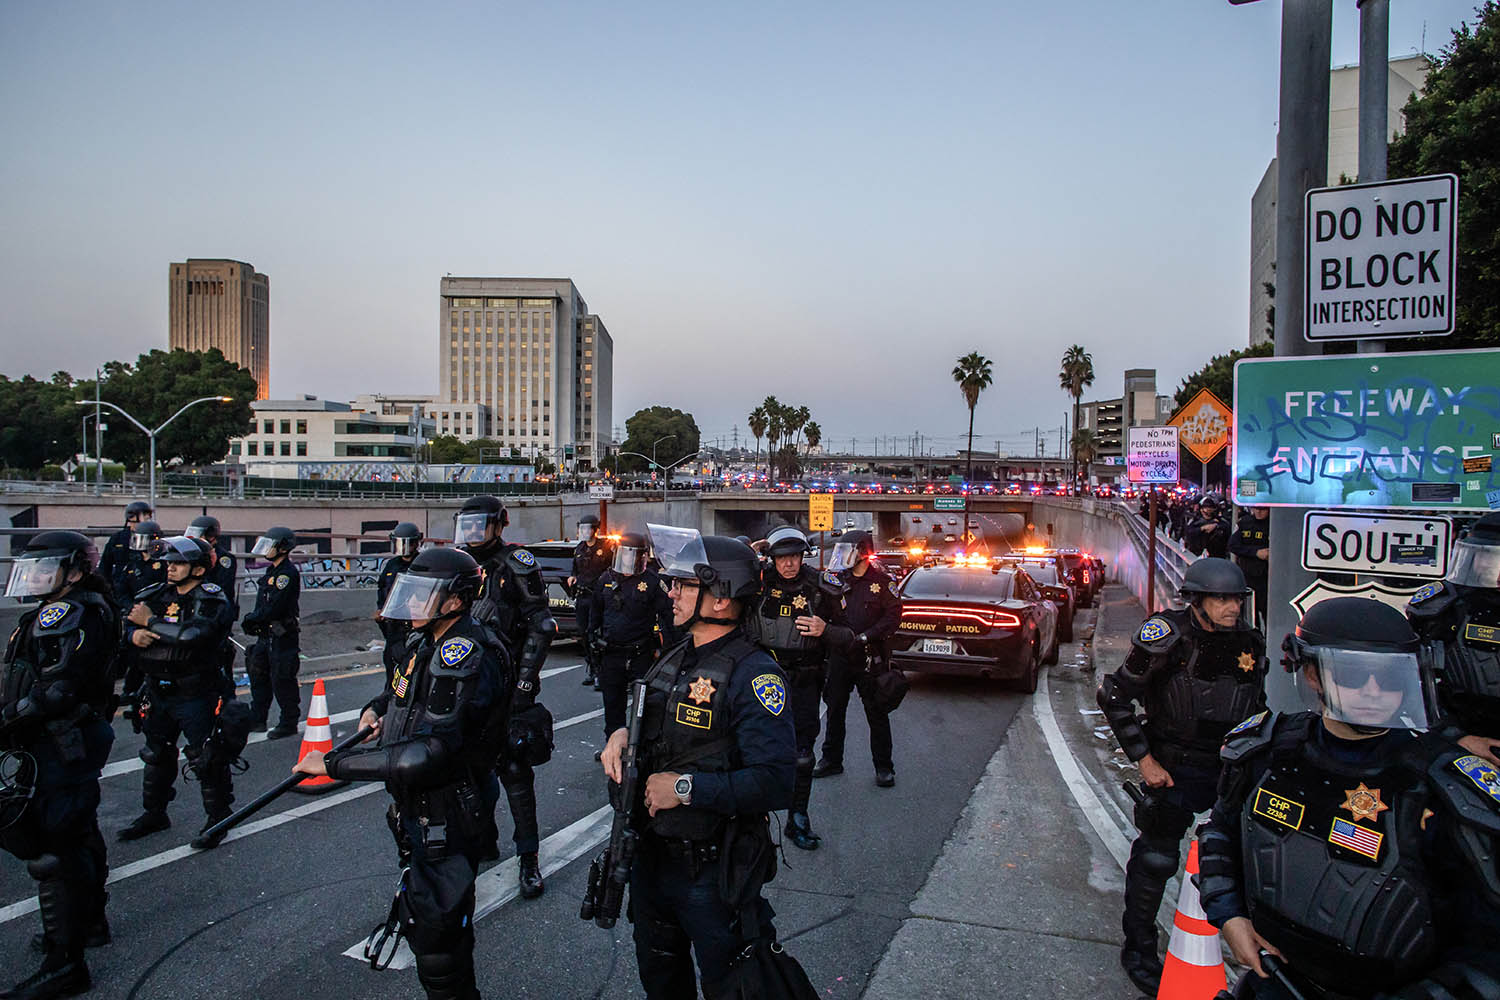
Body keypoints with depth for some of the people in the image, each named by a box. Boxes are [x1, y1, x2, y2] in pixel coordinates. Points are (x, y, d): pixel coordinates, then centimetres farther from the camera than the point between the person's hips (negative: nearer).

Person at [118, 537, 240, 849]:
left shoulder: (212, 601, -13)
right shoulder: (156, 595, 8)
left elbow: (191, 635, -28)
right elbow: (128, 623, 6)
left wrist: (150, 621, -18)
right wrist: (134, 634, -18)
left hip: (197, 696, -7)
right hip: (158, 691, 7)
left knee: (206, 758, -1)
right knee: (156, 755, 20)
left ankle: (218, 817, 14)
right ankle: (154, 813, 37)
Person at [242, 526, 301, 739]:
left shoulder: (288, 573, -17)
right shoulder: (272, 570, 14)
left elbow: (274, 607, -22)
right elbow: (263, 604, 18)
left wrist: (252, 619, -9)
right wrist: (252, 619, 3)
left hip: (282, 636, -10)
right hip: (267, 635, 10)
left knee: (282, 681, -3)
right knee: (258, 675, 16)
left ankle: (289, 724, 8)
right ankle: (257, 720, 28)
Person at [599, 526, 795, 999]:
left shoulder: (753, 673, -22)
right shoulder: (673, 659, 5)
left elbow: (775, 783, -31)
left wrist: (686, 787, -27)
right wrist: (623, 733, -4)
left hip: (713, 873, -8)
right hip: (651, 858, 8)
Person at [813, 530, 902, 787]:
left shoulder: (881, 581, -4)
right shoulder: (835, 578, 4)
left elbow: (893, 615, -7)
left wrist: (865, 637, -14)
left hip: (869, 658, -3)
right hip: (839, 656, 3)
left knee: (876, 713, 4)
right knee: (834, 710, 13)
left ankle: (884, 767, 15)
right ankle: (832, 760, 27)